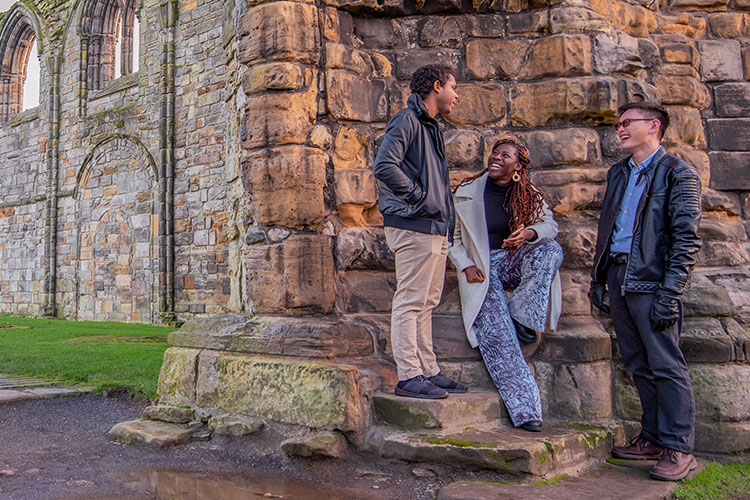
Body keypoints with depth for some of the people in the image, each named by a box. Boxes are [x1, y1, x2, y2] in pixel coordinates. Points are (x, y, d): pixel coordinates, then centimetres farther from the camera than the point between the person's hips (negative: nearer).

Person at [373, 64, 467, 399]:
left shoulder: (430, 126, 23)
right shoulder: (407, 121, -7)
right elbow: (384, 166, -21)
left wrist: (445, 218, 14)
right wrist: (419, 197, -15)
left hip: (435, 229, 10)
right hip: (413, 227, -10)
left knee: (425, 304, 12)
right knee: (410, 302, -6)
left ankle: (428, 372, 19)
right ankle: (409, 376, -1)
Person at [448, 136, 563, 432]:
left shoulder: (529, 195, 7)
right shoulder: (467, 193, 2)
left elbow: (550, 225, 0)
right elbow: (452, 236, 7)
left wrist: (529, 233, -23)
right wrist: (465, 266, -8)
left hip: (514, 262, 2)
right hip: (480, 268, -2)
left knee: (551, 250, -29)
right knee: (496, 333, -22)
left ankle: (522, 316, -21)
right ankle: (525, 408, -22)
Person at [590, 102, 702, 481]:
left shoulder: (678, 173, -2)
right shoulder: (618, 173, 19)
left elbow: (686, 238, -9)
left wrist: (670, 293, -16)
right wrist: (597, 278, 15)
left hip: (651, 281, -7)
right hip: (618, 278, 7)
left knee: (666, 366, -3)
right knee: (638, 365, 11)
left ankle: (678, 448, 5)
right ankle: (653, 438, 21)